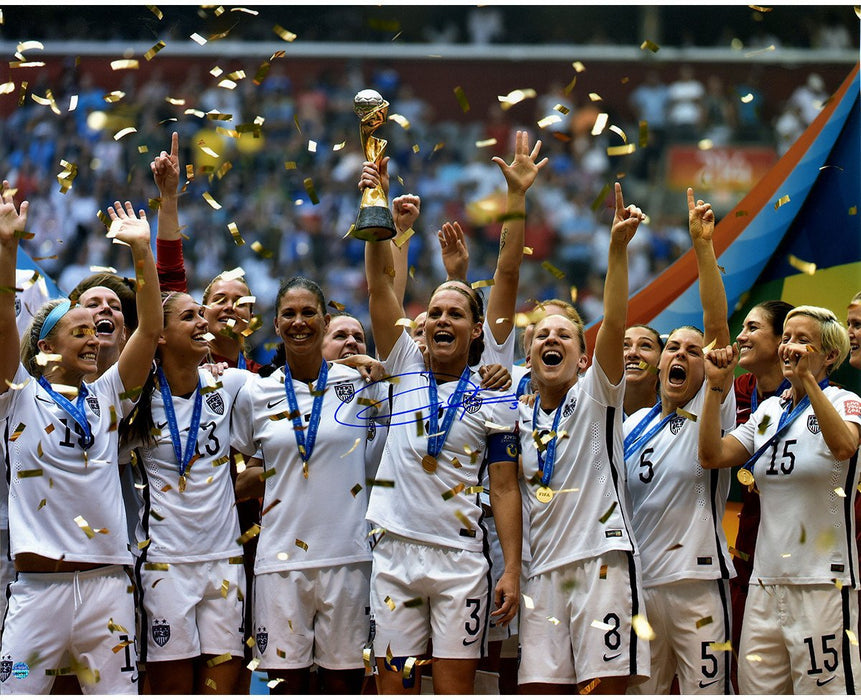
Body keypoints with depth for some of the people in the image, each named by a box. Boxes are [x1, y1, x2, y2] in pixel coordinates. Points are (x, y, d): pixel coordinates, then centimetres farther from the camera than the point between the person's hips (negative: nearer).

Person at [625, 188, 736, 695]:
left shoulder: (712, 412, 0)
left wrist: (703, 245, -19)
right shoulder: (631, 425, 14)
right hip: (639, 584, 5)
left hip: (697, 582, -4)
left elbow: (717, 324, -10)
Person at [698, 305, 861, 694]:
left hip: (823, 583, -6)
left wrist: (806, 377, -29)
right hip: (767, 581, 6)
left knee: (822, 689, -8)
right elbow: (712, 455, 5)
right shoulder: (769, 410, 16)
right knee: (756, 689, 4)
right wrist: (716, 385, -2)